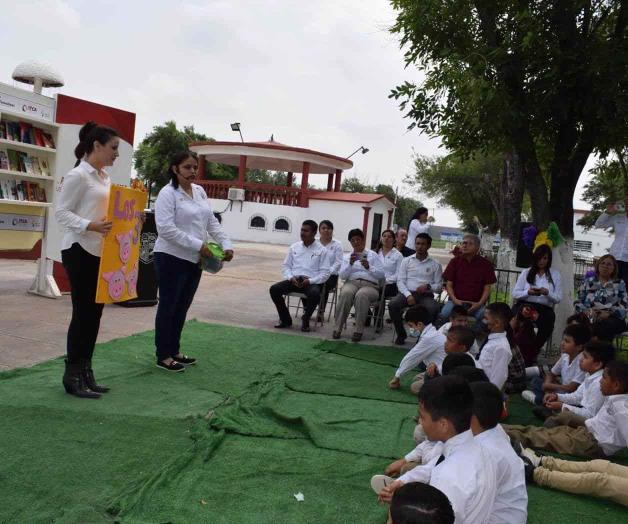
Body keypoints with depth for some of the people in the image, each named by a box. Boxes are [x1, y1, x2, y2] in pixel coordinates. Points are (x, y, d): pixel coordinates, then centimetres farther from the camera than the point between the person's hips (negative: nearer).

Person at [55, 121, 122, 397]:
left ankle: (85, 372, 19)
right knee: (83, 312, -5)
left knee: (95, 312, 10)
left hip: (101, 252, 9)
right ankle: (72, 377, 7)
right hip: (80, 251, -9)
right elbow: (61, 213, -16)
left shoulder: (104, 177, 15)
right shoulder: (78, 175, -11)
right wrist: (90, 226, -28)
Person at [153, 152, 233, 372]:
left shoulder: (200, 192, 10)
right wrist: (198, 245, -23)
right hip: (172, 259, -7)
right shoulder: (168, 193, -13)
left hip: (194, 260, 7)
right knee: (168, 308, 3)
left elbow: (212, 222, 12)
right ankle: (163, 356, 13)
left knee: (182, 308, 16)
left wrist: (226, 244, -2)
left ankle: (174, 351, 28)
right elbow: (166, 229, -22)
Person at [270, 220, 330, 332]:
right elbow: (286, 266, 13)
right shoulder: (294, 247, 12)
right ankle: (285, 319, -2)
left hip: (312, 282, -3)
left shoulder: (322, 250, 1)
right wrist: (291, 278, -8)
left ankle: (305, 319, -9)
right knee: (274, 289, -20)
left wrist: (309, 281, -17)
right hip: (293, 280, 4)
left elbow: (325, 273, -3)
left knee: (314, 294, -37)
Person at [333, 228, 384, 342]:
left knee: (361, 295, -38)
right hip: (351, 282, 1)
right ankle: (338, 328, -30)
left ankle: (359, 330, -32)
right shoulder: (347, 257, 19)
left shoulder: (373, 255, 15)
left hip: (370, 285, -1)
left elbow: (381, 274, 4)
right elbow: (342, 276, 5)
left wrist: (368, 267, -11)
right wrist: (350, 264, -10)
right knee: (346, 293, -35)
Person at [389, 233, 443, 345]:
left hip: (426, 295, -1)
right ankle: (401, 334, -7)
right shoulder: (406, 261, 11)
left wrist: (428, 286, -15)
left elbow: (439, 286, 8)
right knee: (392, 304, -29)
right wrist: (408, 295, -14)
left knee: (433, 309, -34)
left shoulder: (435, 265, 9)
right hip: (407, 293, 1)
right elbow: (400, 281, 4)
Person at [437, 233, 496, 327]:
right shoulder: (455, 261, 9)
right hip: (456, 301, 1)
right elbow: (449, 285, 7)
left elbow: (487, 288, 4)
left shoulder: (485, 264, 5)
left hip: (476, 303, 0)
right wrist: (454, 300, -10)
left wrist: (479, 303, -12)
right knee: (444, 314, -31)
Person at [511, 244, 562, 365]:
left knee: (548, 319, -33)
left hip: (545, 308, 1)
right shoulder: (526, 273, 15)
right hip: (525, 305, -1)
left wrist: (547, 293, -10)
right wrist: (528, 292, -10)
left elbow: (558, 298, 10)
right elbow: (515, 294, 8)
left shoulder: (555, 275, 17)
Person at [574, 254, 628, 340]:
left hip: (612, 318, -1)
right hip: (589, 319, 1)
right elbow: (577, 302, 12)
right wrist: (587, 311, -9)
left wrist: (608, 313, -13)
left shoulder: (620, 284, 16)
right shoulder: (588, 282, 18)